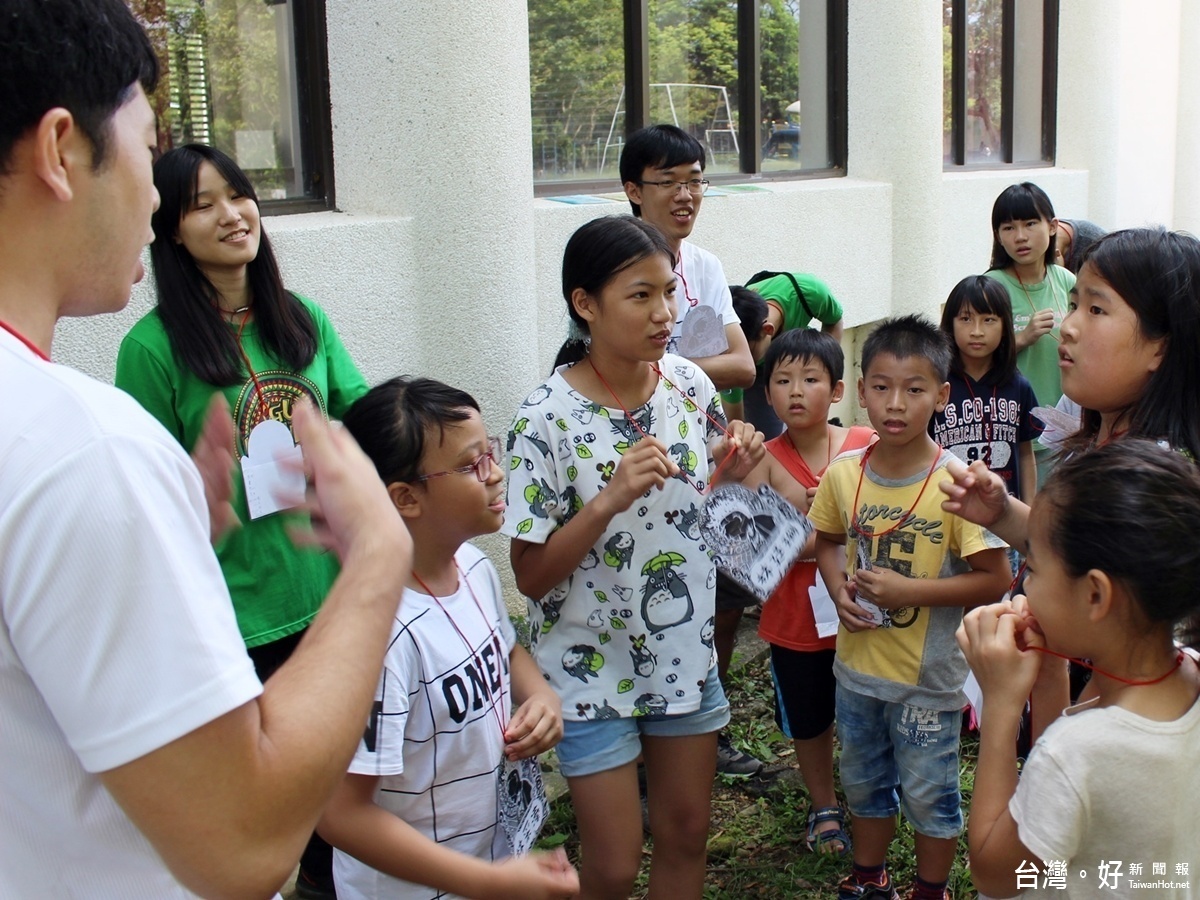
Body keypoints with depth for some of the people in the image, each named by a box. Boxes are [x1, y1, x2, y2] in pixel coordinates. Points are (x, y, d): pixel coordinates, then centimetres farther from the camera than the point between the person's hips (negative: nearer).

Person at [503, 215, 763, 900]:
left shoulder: (691, 384, -5)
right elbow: (532, 575, -17)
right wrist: (610, 498, -30)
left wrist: (731, 473, -11)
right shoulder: (547, 419, -20)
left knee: (687, 833, 19)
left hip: (687, 654, 5)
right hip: (593, 668, -5)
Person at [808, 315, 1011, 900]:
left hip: (928, 676, -4)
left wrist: (909, 591, -25)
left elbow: (995, 579, -18)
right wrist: (839, 589, -8)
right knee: (864, 782, 23)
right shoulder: (842, 475, -7)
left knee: (928, 792, 14)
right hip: (858, 664, 5)